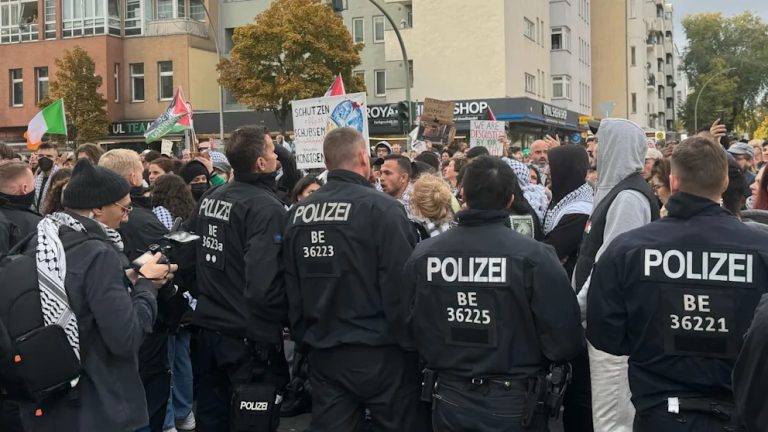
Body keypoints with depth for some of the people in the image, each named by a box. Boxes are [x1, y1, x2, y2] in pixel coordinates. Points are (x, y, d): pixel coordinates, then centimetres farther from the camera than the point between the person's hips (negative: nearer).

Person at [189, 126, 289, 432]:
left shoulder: (209, 199, 6)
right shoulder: (266, 207, -19)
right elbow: (263, 283, -28)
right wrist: (287, 315, -11)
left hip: (210, 326, 8)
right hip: (249, 334, -8)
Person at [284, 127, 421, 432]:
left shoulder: (298, 213, 3)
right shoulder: (381, 208, -15)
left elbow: (291, 286, 9)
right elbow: (401, 283, -17)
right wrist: (411, 342, -5)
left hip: (323, 352, 5)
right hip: (379, 351, -5)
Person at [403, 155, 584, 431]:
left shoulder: (421, 255, -8)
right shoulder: (533, 257, -20)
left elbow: (411, 328, 2)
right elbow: (565, 340, -17)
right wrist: (525, 359, 4)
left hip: (449, 401, 3)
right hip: (513, 405, -3)